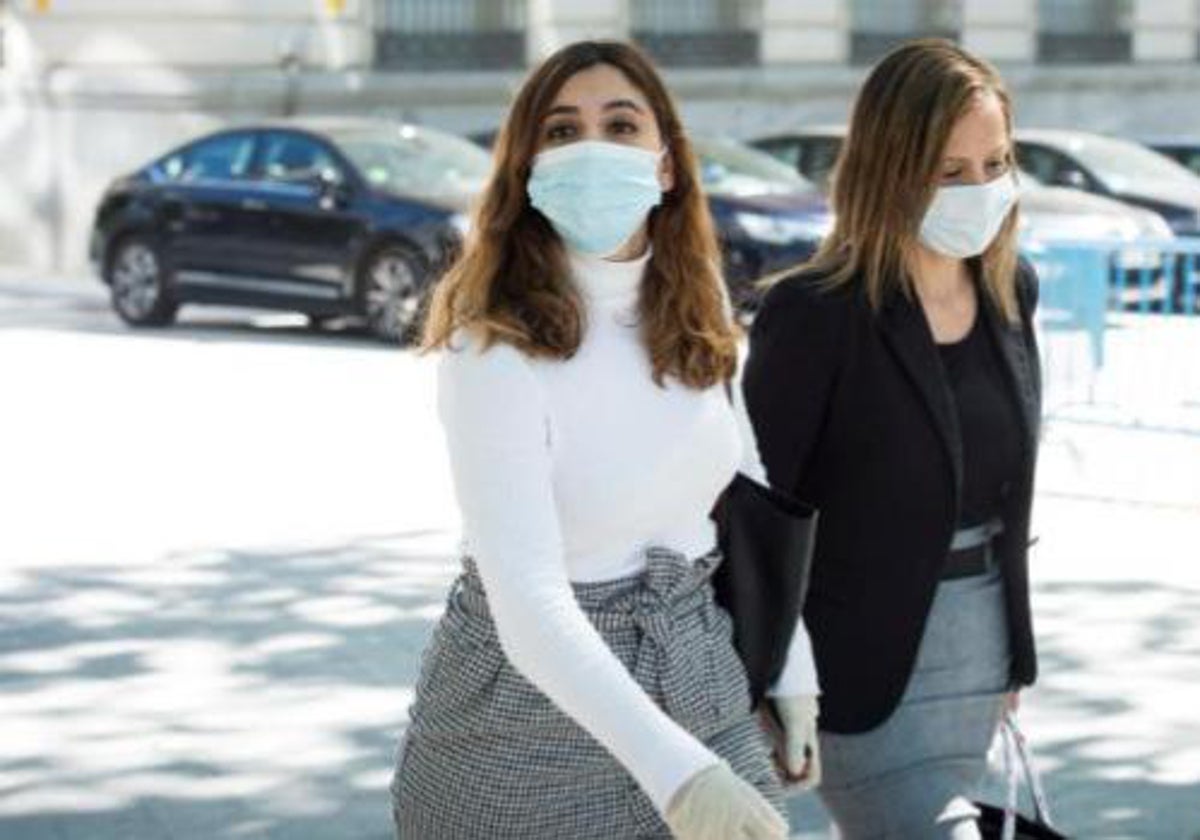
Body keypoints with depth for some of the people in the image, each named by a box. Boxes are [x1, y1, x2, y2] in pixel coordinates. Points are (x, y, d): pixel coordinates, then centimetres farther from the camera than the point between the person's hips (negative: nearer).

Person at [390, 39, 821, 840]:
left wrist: (793, 673, 7)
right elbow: (527, 599, -30)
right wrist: (673, 768, -40)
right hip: (532, 699, -5)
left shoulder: (695, 305, -2)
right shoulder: (495, 348, -22)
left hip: (697, 679, 5)